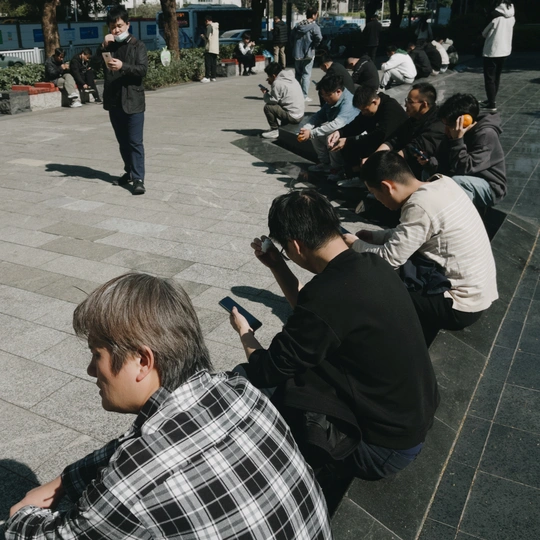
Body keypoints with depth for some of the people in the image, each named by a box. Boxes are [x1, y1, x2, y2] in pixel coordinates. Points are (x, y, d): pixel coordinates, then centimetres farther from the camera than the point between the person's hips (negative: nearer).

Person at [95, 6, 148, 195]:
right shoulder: (109, 46, 12)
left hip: (133, 101, -5)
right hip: (113, 101, 5)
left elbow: (143, 69, -13)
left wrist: (123, 66, -26)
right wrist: (103, 46, -13)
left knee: (135, 142, -8)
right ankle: (129, 171, 27)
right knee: (122, 141, 14)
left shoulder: (137, 45, -1)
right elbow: (95, 62, 1)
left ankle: (138, 179, -9)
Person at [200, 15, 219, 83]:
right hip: (216, 48, 8)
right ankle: (213, 77, 7)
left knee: (208, 63, -8)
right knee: (214, 63, 7)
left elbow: (207, 37, -15)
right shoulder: (216, 27, 17)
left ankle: (207, 77, -12)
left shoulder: (209, 26, -8)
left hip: (209, 48, -8)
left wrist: (202, 36, 4)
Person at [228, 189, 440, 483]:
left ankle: (319, 464, 13)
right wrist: (277, 266, 7)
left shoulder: (327, 296, -31)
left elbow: (267, 372, -15)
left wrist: (244, 331, 4)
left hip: (386, 449, -8)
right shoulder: (373, 266, -5)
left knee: (247, 382, -4)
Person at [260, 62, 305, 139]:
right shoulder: (290, 78, 11)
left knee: (267, 107, -7)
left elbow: (273, 100, -10)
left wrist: (265, 93, 6)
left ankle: (275, 130, 2)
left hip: (292, 117, -9)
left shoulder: (277, 83, -14)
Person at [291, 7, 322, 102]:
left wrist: (296, 44, 16)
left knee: (298, 74, 15)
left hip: (297, 54, 5)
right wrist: (314, 45, -7)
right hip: (308, 54, -5)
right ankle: (304, 96, -3)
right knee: (306, 74, 0)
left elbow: (291, 36, 9)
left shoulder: (298, 25, 7)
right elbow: (319, 37, -24)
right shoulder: (314, 26, -10)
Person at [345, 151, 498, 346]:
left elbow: (389, 258, -22)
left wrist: (356, 244, -4)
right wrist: (374, 236, 9)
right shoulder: (443, 183, 0)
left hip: (463, 305, -9)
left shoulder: (421, 206, -26)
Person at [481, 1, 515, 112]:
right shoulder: (512, 20, 1)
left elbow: (484, 33, -4)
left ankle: (492, 105, -9)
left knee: (489, 79, -3)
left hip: (492, 52, -7)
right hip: (505, 51, 7)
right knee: (496, 77, 20)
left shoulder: (496, 20, -17)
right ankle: (492, 100, 31)